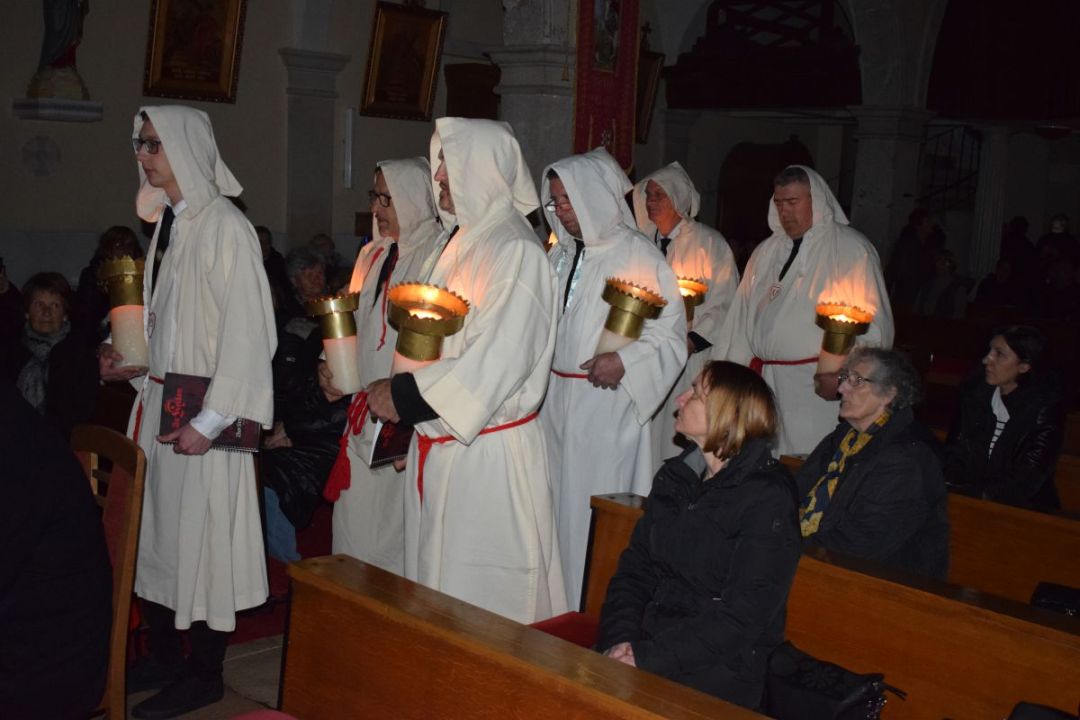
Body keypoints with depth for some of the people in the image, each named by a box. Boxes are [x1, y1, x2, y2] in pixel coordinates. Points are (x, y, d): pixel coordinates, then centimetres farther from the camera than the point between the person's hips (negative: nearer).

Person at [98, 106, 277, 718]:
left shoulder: (224, 226, -14)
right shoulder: (170, 224, 11)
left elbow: (247, 333, -18)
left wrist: (209, 421, -19)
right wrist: (136, 363, 6)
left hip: (203, 413, -8)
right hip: (162, 402, 8)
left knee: (203, 535, 1)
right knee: (160, 530, 15)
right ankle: (164, 658, 29)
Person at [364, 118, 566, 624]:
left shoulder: (516, 253, -15)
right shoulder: (453, 242, 12)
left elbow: (496, 361, -23)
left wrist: (406, 397, -18)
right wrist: (396, 390, 6)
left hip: (487, 449, -9)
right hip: (435, 442, 9)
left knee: (479, 591, 0)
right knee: (433, 571, 18)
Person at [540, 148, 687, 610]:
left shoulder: (639, 255, -8)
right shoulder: (560, 255, 13)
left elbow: (671, 333, -9)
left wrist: (625, 362, -22)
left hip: (608, 404, -6)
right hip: (556, 401, 7)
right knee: (560, 503, 11)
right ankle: (562, 611, 23)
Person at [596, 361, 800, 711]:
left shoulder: (768, 501, -10)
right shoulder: (675, 476, 12)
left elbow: (741, 619, -15)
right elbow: (634, 568, 10)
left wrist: (649, 657, -20)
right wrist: (621, 639, -8)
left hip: (716, 670, -6)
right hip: (649, 640, 6)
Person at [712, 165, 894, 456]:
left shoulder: (850, 248, 1)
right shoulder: (766, 252, 20)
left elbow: (873, 323, -7)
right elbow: (741, 318, 20)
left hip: (820, 387, -5)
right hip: (765, 384, 5)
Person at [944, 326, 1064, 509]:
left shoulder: (1045, 408, -9)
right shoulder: (975, 390, 4)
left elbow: (1028, 479, -13)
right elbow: (955, 445, 8)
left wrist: (981, 494, -20)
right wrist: (950, 484, -9)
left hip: (1023, 508, -5)